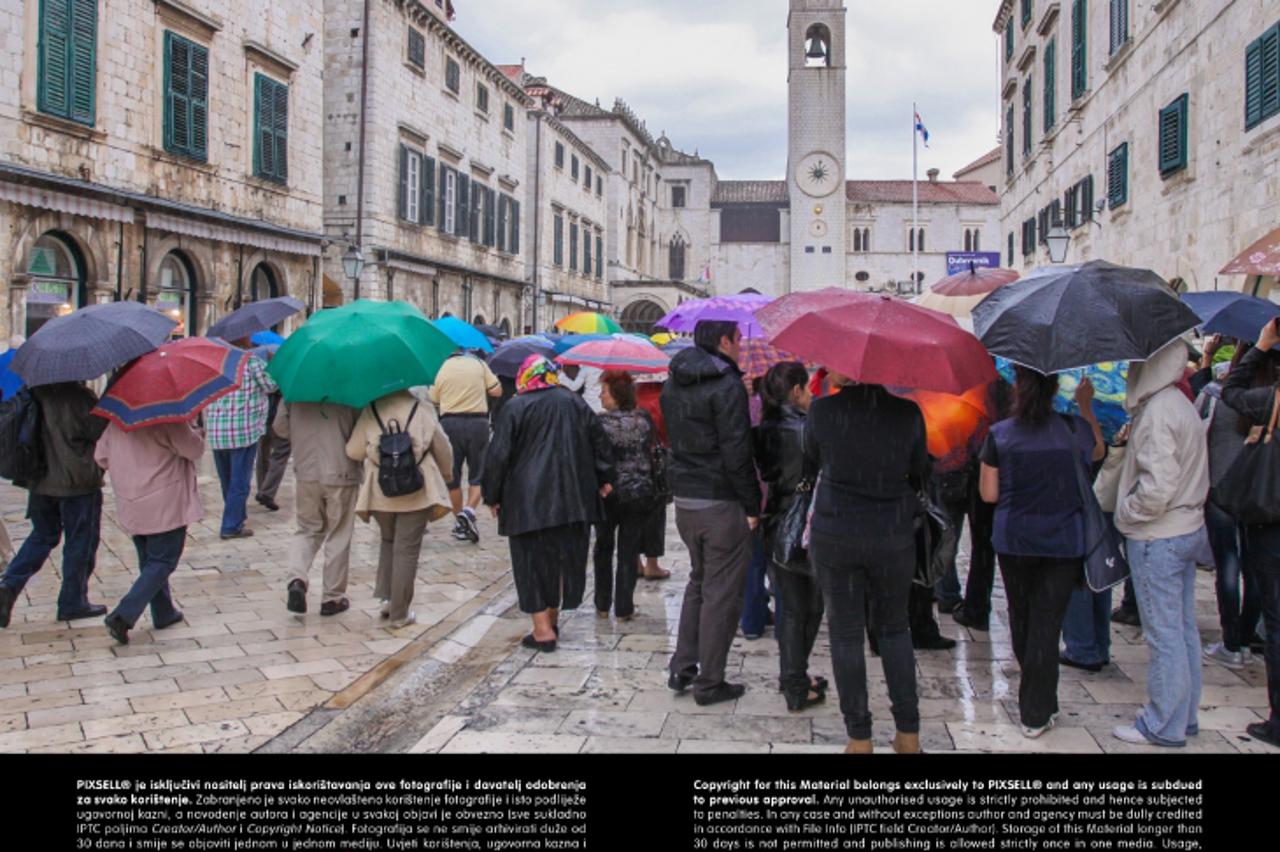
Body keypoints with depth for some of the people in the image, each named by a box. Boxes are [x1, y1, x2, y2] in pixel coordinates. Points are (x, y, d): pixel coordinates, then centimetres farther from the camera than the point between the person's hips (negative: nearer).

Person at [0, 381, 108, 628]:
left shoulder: (35, 395, 1)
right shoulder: (80, 397, -17)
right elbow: (103, 432, -13)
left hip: (39, 480, 6)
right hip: (77, 483, -6)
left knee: (42, 536, 22)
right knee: (80, 542, 7)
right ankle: (73, 603, 14)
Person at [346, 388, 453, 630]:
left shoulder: (371, 411, -3)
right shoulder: (423, 410, -4)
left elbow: (353, 451, 0)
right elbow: (444, 451, 4)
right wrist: (446, 470, 23)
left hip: (379, 493, 2)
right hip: (415, 492, -2)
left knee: (388, 541, 24)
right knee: (406, 551, 4)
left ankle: (386, 596, 13)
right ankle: (399, 614, 8)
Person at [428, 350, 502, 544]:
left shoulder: (442, 368, 4)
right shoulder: (479, 364, 2)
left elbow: (433, 400, 6)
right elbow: (497, 391, 2)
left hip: (450, 423, 1)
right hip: (478, 422, -1)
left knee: (452, 475, 12)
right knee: (478, 473, 7)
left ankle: (459, 523, 17)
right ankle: (469, 509, -16)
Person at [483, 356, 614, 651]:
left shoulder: (515, 408, -6)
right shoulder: (574, 402, 7)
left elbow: (498, 455, -7)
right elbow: (599, 441, 10)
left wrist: (492, 496, 2)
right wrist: (605, 479, 19)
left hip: (528, 501, -4)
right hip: (573, 499, 4)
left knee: (533, 562, 3)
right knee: (566, 557, 14)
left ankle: (543, 630, -1)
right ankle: (552, 620, 24)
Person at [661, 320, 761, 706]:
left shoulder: (673, 385, 10)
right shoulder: (726, 385, -16)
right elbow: (736, 453, -19)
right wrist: (752, 505, -12)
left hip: (684, 500, 8)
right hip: (721, 504, -8)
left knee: (698, 582, 22)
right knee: (722, 593, 3)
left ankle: (682, 669, 25)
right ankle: (709, 683, 11)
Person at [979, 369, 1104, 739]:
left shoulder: (1000, 434, -8)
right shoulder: (1074, 428, -7)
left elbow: (989, 493, -4)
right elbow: (1098, 450, 18)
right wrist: (1086, 407, 28)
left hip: (1014, 540, 1)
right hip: (1063, 541, 0)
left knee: (1021, 618, 19)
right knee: (1047, 623, 3)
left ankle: (1036, 699, 37)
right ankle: (1036, 714, 7)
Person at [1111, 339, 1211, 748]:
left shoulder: (1158, 412, -21)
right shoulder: (1181, 405, 10)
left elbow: (1157, 488, -26)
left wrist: (1124, 515, -12)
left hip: (1157, 538, -10)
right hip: (1187, 529, 10)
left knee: (1164, 635, 0)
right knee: (1183, 630, 16)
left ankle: (1164, 726, 10)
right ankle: (1185, 716, 27)